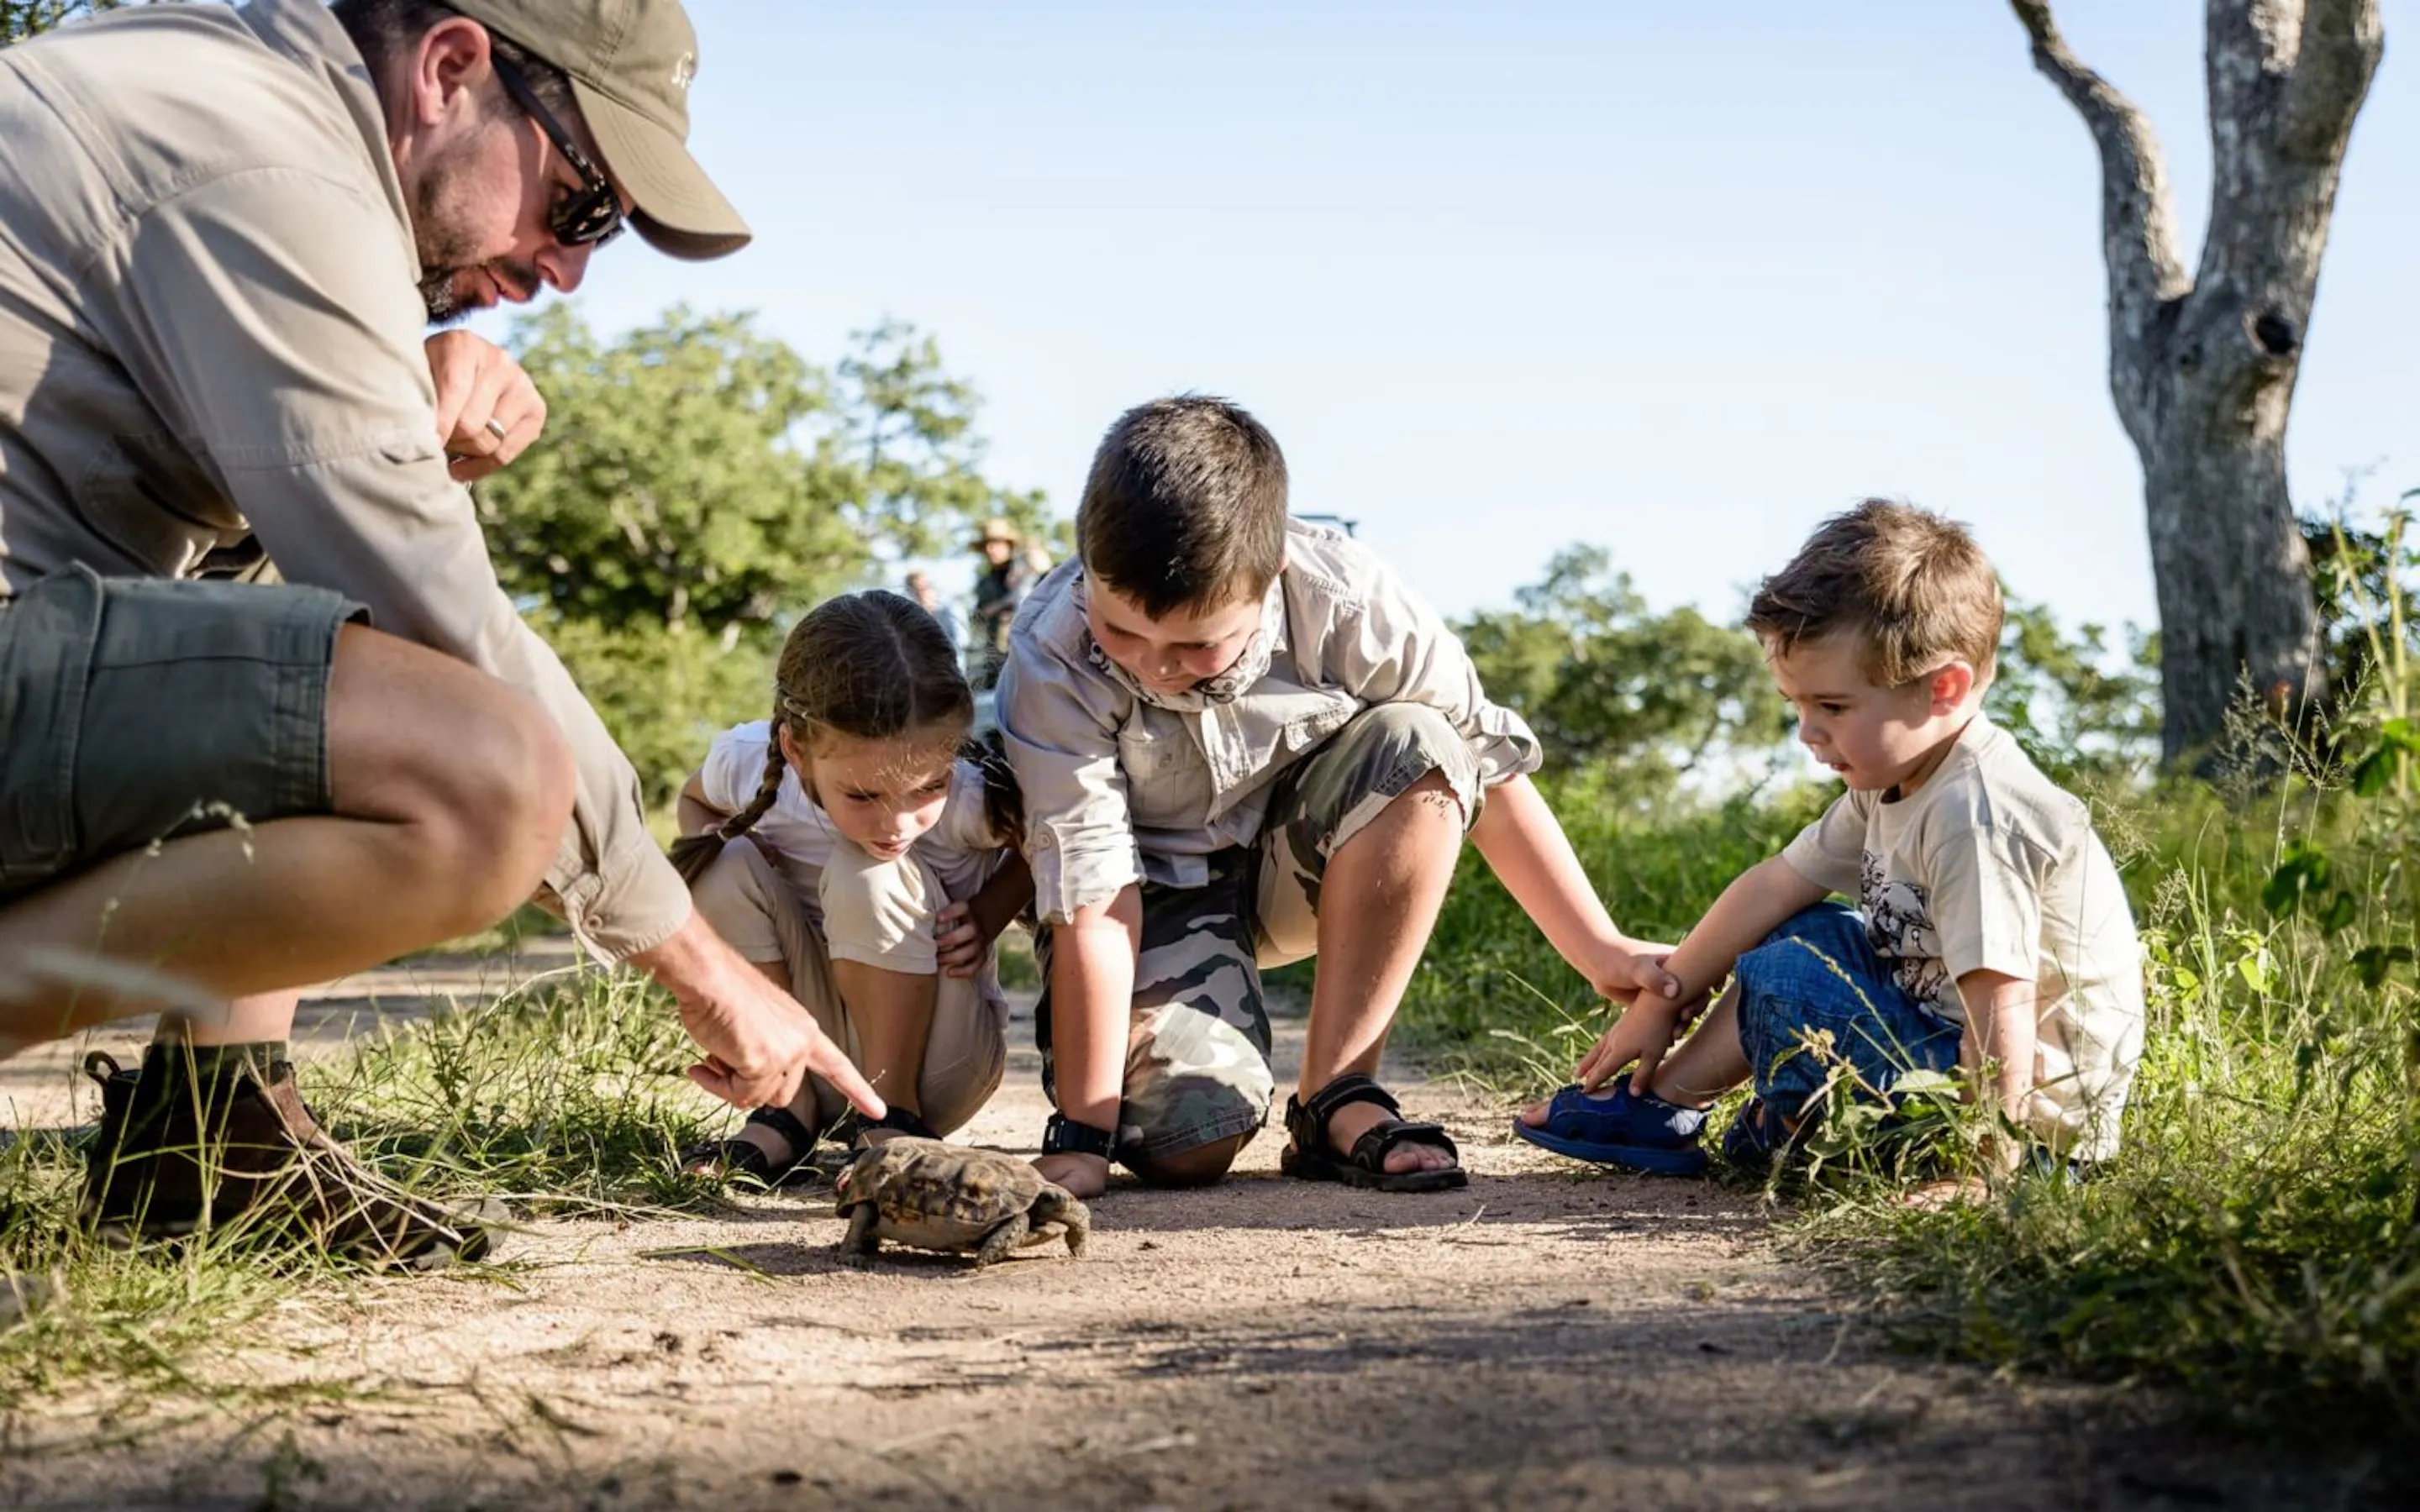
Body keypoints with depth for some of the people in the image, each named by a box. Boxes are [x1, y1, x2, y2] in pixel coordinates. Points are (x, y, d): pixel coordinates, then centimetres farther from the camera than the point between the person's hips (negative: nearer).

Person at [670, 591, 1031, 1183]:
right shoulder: (748, 764, -18)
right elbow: (695, 796, 8)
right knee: (727, 864, -19)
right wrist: (708, 842, -14)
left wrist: (985, 917, -18)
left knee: (867, 873, -28)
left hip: (938, 1061, -3)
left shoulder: (971, 798, -26)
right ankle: (788, 1107, -10)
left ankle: (893, 1113, -16)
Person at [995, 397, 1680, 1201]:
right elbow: (1091, 900, -29)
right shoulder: (1052, 665, -29)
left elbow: (1489, 768, -14)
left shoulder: (1343, 600, -26)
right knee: (1187, 1145, -26)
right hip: (1157, 886, -2)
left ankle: (1335, 1098, -21)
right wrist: (1083, 1133, -29)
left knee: (1416, 747, -30)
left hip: (1299, 860, 3)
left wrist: (1600, 949, -13)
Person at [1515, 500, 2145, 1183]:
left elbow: (2000, 1006, -31)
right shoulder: (1895, 782, 5)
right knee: (1800, 934, 17)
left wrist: (1988, 1169, -30)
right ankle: (1661, 1105, 15)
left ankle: (1787, 1138, 9)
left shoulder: (1974, 817, -27)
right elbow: (1777, 885, 12)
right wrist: (1662, 1003, 16)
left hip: (2033, 1098, -10)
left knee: (1785, 979, -17)